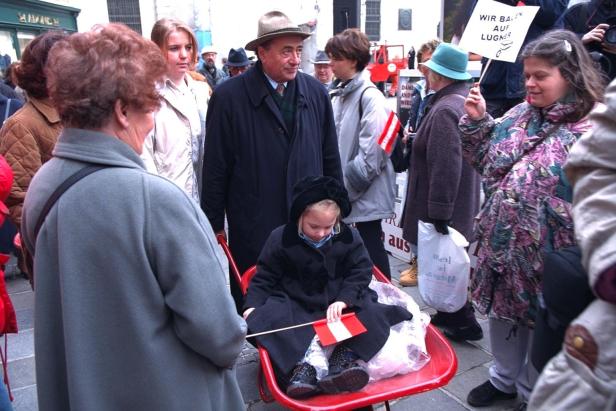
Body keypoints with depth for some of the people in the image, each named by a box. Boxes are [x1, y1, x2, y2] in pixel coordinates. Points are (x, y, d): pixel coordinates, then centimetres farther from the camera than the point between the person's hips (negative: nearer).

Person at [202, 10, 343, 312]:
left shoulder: (315, 91, 2)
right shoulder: (229, 96, -9)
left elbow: (330, 158, 9)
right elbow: (216, 168, -5)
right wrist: (214, 225, -1)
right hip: (253, 225, -3)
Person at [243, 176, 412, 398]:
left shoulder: (349, 237, -5)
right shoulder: (281, 239, -8)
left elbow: (361, 272, -5)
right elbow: (264, 277, -4)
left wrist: (343, 300, -21)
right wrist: (252, 306, -18)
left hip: (339, 301, 1)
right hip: (294, 303, -1)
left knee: (372, 314, -23)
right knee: (268, 316, -30)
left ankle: (343, 360, -34)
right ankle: (299, 366, -37)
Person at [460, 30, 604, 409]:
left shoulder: (593, 129, -16)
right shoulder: (521, 115, 4)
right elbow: (488, 162, 11)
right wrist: (477, 122, -1)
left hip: (546, 252, -6)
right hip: (504, 242, 6)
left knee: (540, 324, 13)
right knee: (502, 313, 22)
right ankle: (503, 378, 46)